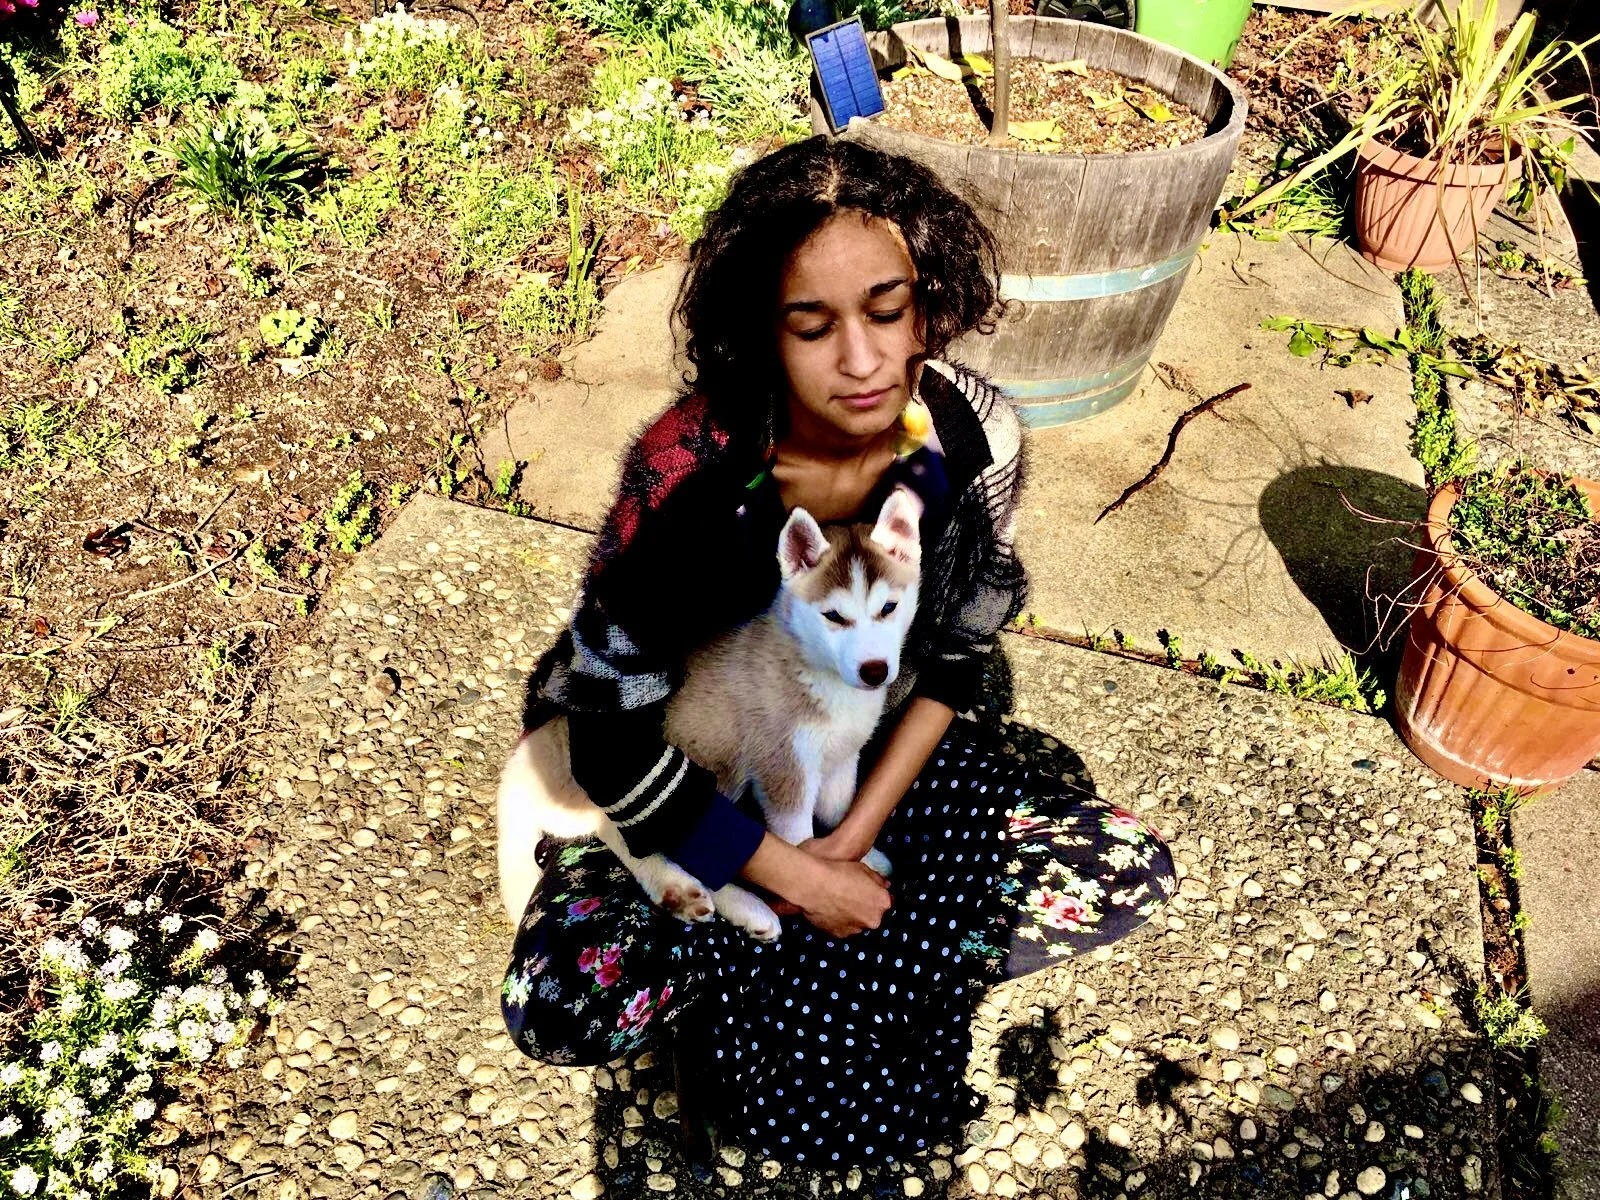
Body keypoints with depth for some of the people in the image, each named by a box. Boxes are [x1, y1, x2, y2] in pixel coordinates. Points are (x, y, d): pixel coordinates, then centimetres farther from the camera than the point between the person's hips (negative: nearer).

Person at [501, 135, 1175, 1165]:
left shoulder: (978, 436, -19)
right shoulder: (690, 472, -30)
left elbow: (957, 658, -4)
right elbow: (616, 739, -24)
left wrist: (859, 834, -13)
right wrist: (799, 880, -20)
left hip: (870, 759, 4)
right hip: (686, 783, -3)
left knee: (1131, 873, -8)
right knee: (567, 1003, -26)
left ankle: (767, 974, -5)